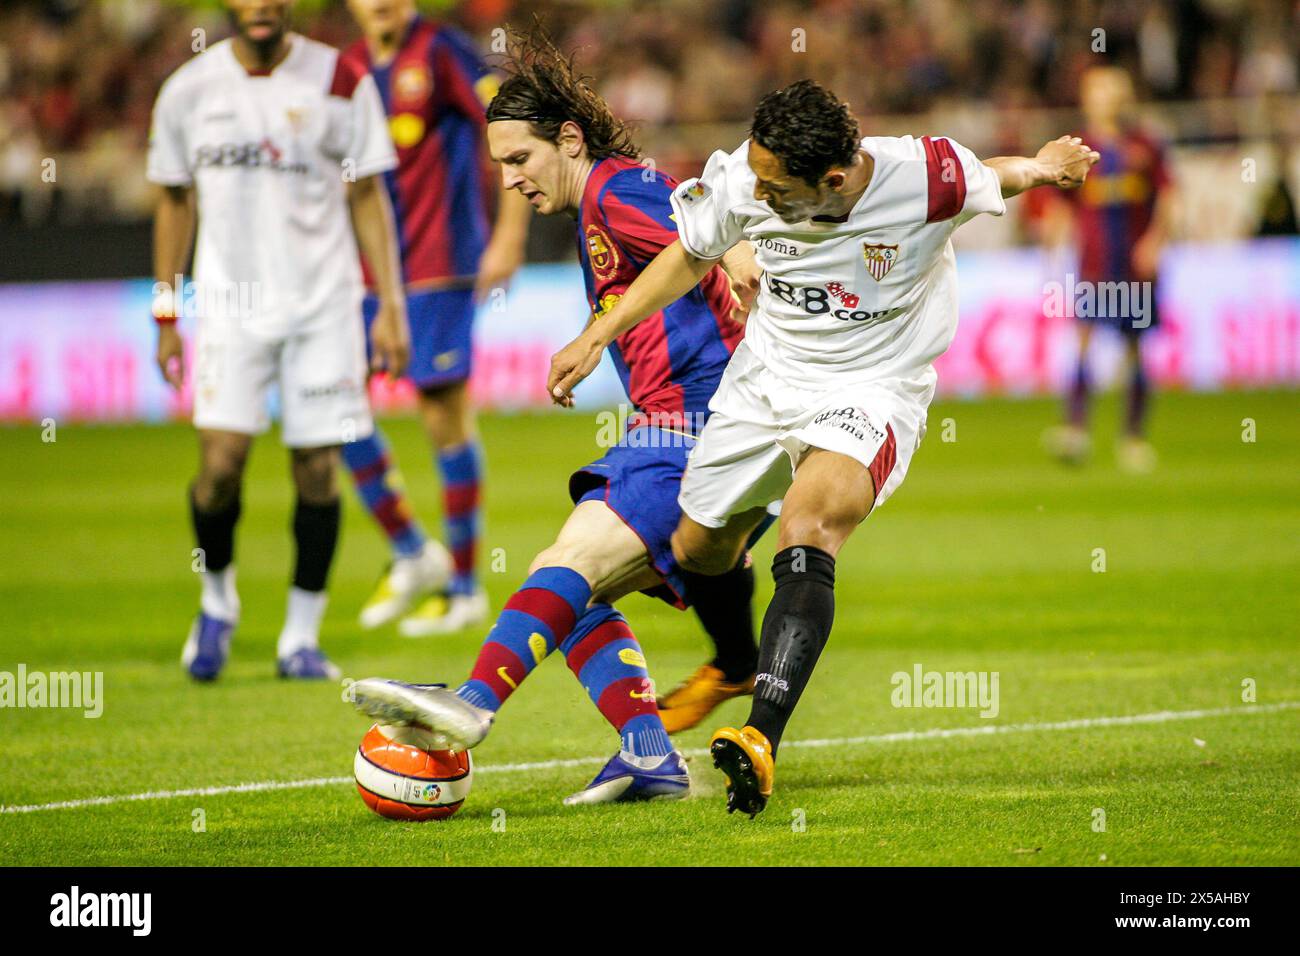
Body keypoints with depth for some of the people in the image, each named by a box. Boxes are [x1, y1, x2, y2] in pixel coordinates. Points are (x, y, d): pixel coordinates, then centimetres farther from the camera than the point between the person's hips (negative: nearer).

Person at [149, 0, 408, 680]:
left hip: (322, 304, 0)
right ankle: (217, 600, 16)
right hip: (230, 304, 0)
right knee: (221, 462, -11)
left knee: (317, 468, -2)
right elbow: (175, 203, 13)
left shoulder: (340, 83, -1)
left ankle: (301, 636, 10)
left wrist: (390, 305, -1)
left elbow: (367, 200, 4)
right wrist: (166, 316, 11)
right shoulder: (188, 91, 3)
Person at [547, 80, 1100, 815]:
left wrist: (1041, 169, -11)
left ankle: (764, 740, -42)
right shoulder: (741, 182, -18)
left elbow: (993, 178, 3)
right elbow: (690, 256, 4)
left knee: (809, 525, -31)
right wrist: (597, 338, 2)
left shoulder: (927, 178, -25)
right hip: (765, 374, 5)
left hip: (873, 390, -4)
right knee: (697, 552, 12)